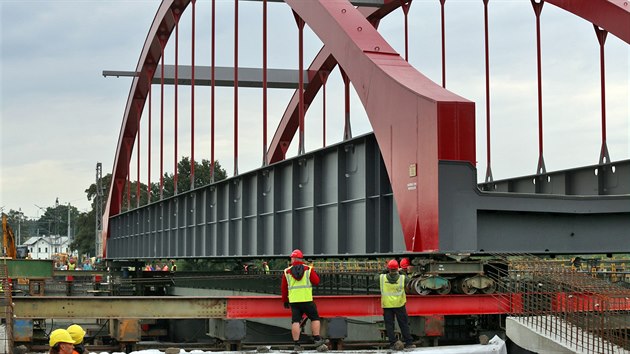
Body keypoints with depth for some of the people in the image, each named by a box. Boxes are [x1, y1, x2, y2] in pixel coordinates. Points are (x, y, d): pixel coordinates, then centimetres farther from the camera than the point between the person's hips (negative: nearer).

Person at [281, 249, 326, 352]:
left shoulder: (287, 272, 6)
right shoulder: (308, 269, 1)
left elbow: (284, 288, 9)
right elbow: (316, 282, 1)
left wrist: (285, 301, 20)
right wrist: (314, 274, 21)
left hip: (294, 301, 2)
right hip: (307, 300, -2)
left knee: (295, 321, 2)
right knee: (315, 318, 9)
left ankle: (296, 344, -1)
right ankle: (317, 341, 2)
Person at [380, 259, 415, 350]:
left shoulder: (381, 278, -8)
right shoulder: (403, 278, -8)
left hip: (387, 305, 0)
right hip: (399, 305, 0)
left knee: (389, 325, 6)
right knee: (404, 324, 9)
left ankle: (393, 343, 0)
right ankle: (409, 343, 12)